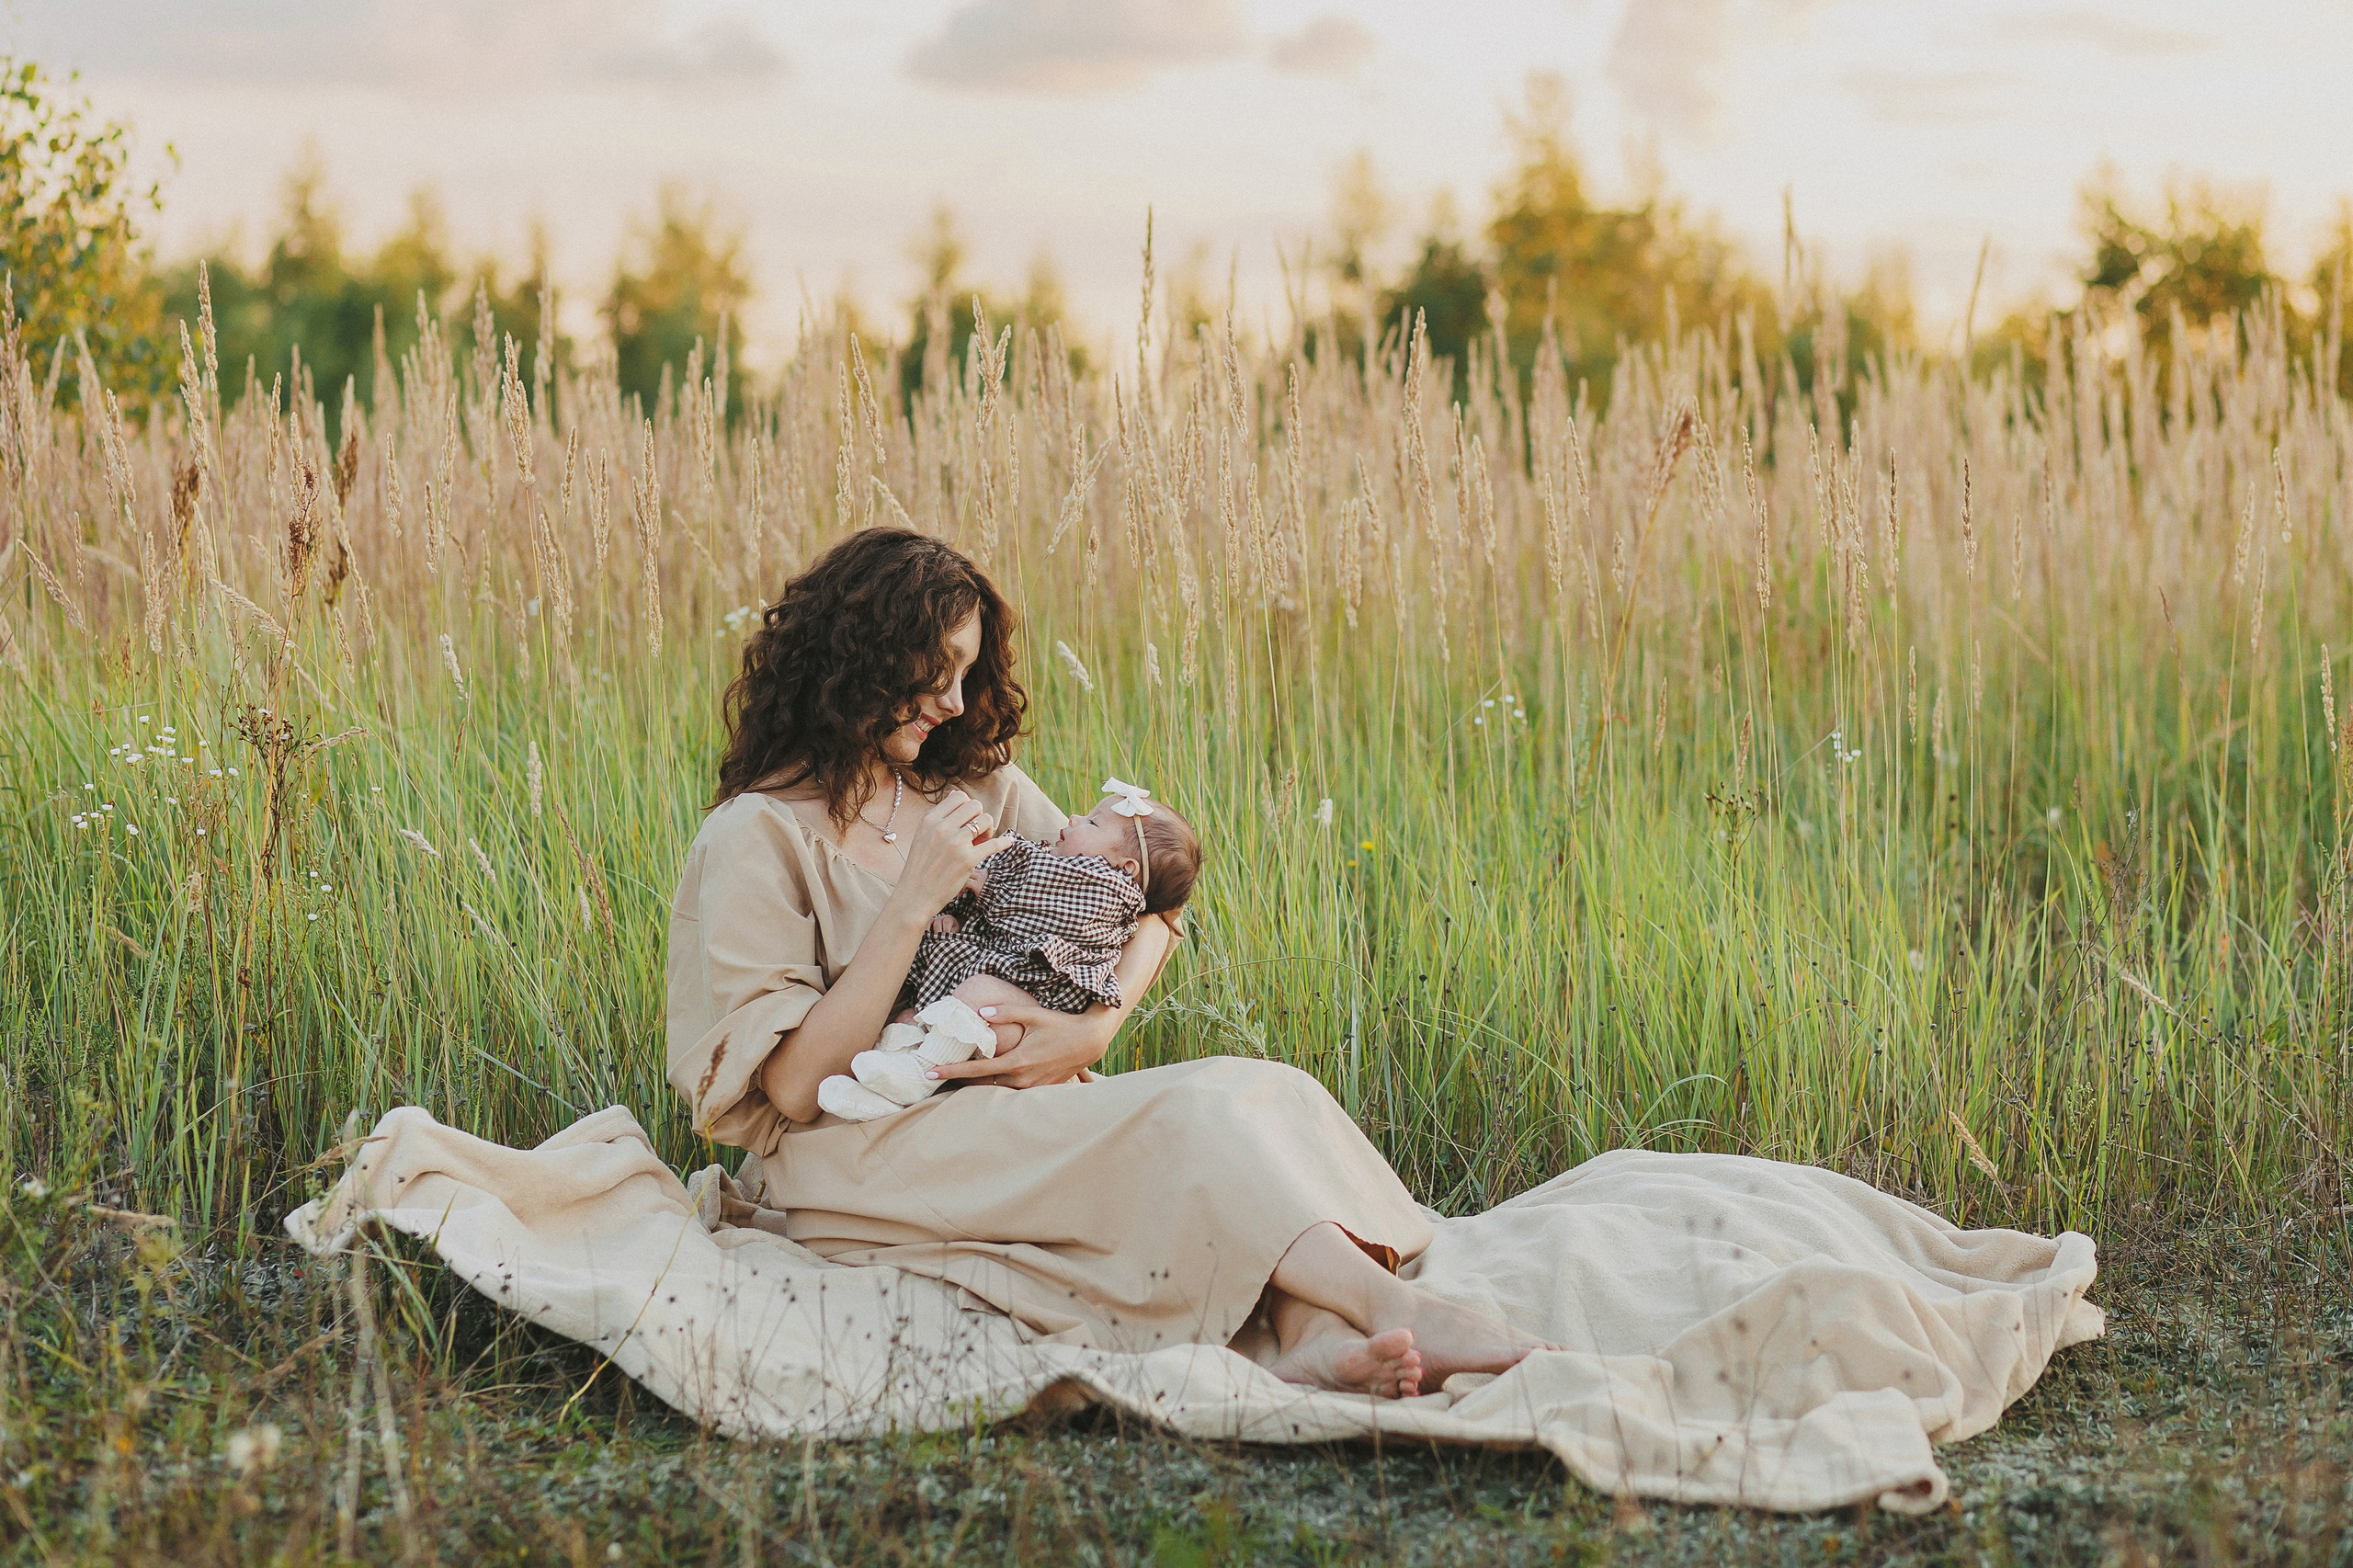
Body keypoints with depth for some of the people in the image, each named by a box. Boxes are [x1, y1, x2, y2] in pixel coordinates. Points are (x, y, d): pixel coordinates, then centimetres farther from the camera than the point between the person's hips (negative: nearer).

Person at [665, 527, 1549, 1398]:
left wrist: (1095, 1025, -10)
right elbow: (795, 1085, -13)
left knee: (1259, 1092, -22)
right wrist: (917, 899, -17)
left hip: (1003, 1125, 6)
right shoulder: (758, 835, -5)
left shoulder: (975, 786, 14)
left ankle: (1319, 1335, -47)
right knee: (1195, 1113, -27)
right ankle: (1397, 1311, -44)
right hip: (855, 1162, -6)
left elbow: (1146, 908, 11)